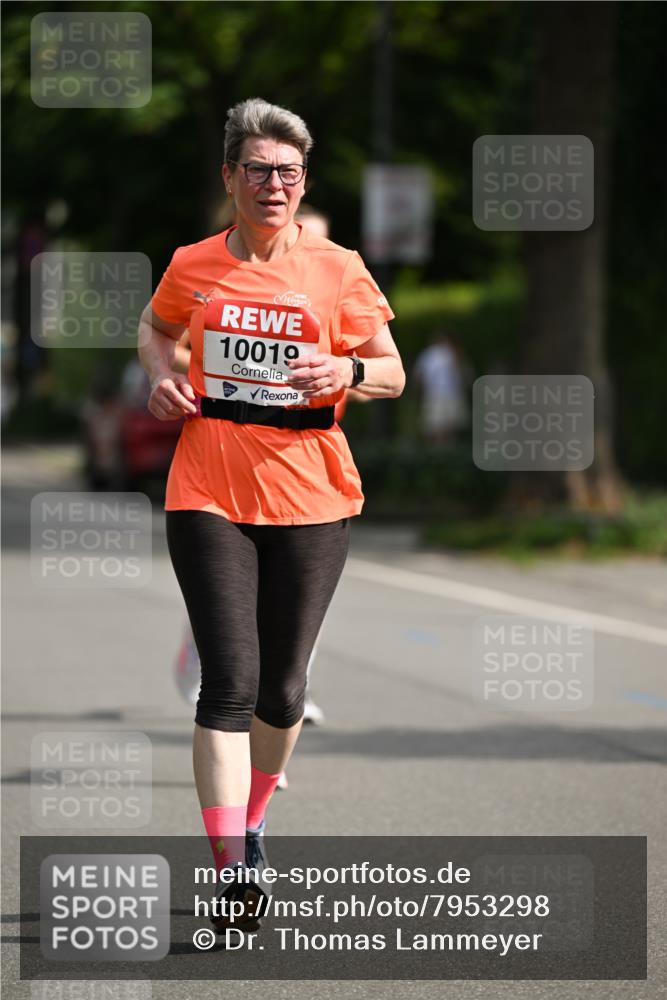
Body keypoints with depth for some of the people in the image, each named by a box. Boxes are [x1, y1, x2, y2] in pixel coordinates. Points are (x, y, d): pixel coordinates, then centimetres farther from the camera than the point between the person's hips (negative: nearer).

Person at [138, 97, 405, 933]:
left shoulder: (337, 269, 1)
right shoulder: (193, 267, 3)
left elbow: (393, 372, 7)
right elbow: (155, 328, 24)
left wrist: (348, 371, -15)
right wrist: (161, 378, 3)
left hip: (310, 498, 1)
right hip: (209, 495, -1)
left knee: (281, 685, 10)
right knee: (230, 681, -12)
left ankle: (249, 823, 35)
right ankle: (232, 868, -14)